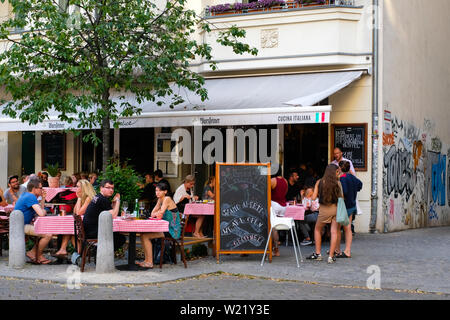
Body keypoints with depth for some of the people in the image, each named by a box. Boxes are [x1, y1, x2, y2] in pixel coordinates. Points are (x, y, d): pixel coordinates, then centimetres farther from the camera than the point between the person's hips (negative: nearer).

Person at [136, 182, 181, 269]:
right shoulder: (160, 200, 15)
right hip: (165, 228, 9)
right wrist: (157, 213, -10)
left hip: (172, 230, -9)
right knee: (143, 234, 0)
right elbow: (152, 214, 10)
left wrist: (156, 214, 3)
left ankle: (150, 262, -12)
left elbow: (160, 215, -18)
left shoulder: (167, 199, -13)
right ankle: (146, 260, 1)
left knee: (145, 236, -16)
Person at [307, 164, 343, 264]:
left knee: (317, 230, 18)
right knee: (334, 231, 3)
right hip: (336, 208, 0)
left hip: (324, 209, 0)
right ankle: (331, 256, -1)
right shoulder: (337, 183, -4)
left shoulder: (319, 182, -2)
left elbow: (314, 197, -3)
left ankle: (317, 254, 16)